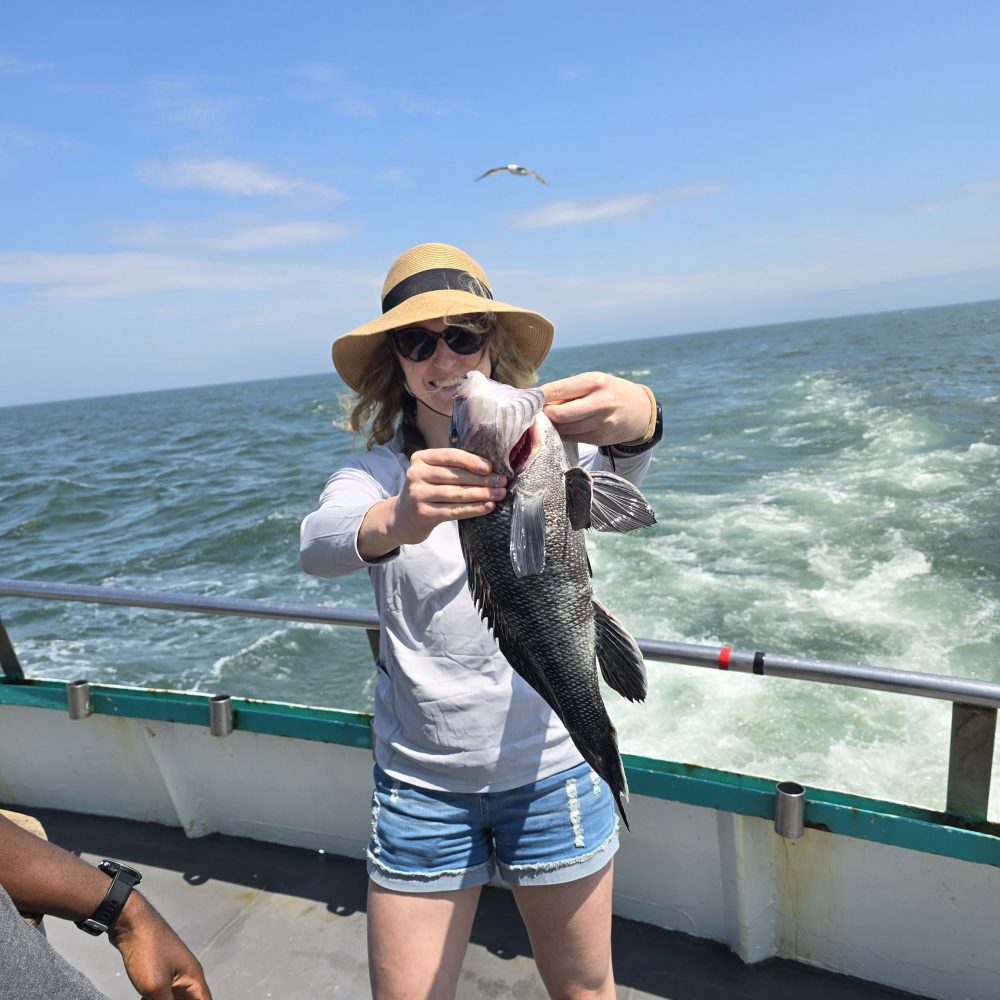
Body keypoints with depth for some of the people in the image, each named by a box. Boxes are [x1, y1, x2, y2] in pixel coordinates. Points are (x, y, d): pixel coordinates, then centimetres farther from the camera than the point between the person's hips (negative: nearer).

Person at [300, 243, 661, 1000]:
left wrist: (638, 418, -50)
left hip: (553, 769, 0)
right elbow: (319, 545, -26)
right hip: (420, 783, 1)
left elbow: (621, 469, -27)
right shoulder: (374, 474, -6)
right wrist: (393, 521, -49)